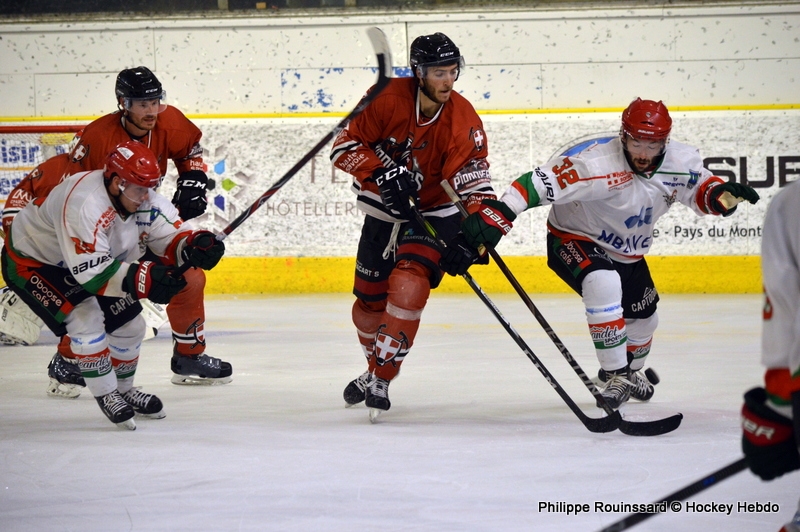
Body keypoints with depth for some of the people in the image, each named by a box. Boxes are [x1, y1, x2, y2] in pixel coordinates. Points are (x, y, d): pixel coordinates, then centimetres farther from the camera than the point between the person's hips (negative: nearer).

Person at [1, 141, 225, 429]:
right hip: (33, 262, -8)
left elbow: (170, 236, -12)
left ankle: (123, 389, 30)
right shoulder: (84, 203, -40)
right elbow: (90, 271, -43)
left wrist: (195, 246, -35)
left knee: (129, 326, 6)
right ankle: (106, 395, -7)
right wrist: (143, 278, -51)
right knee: (87, 319, -24)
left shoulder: (143, 198, -15)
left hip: (90, 258, 8)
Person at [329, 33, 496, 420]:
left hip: (434, 213, -2)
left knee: (408, 283, -25)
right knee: (369, 299, 12)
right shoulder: (387, 99, -19)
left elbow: (475, 184, -22)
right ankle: (375, 368, 40)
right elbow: (344, 144, -14)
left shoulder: (463, 121, -20)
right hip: (383, 210, 2)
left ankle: (381, 378, -17)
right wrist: (381, 173, -29)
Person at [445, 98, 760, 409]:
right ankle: (615, 377, -22)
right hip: (573, 240, -7)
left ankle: (631, 371, 54)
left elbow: (699, 191, -1)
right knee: (604, 284, -36)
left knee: (643, 319, 19)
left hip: (629, 253, 7)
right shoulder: (598, 165, -37)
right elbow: (540, 181, -42)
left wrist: (721, 194, -24)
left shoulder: (681, 161, -18)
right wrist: (495, 214, -52)